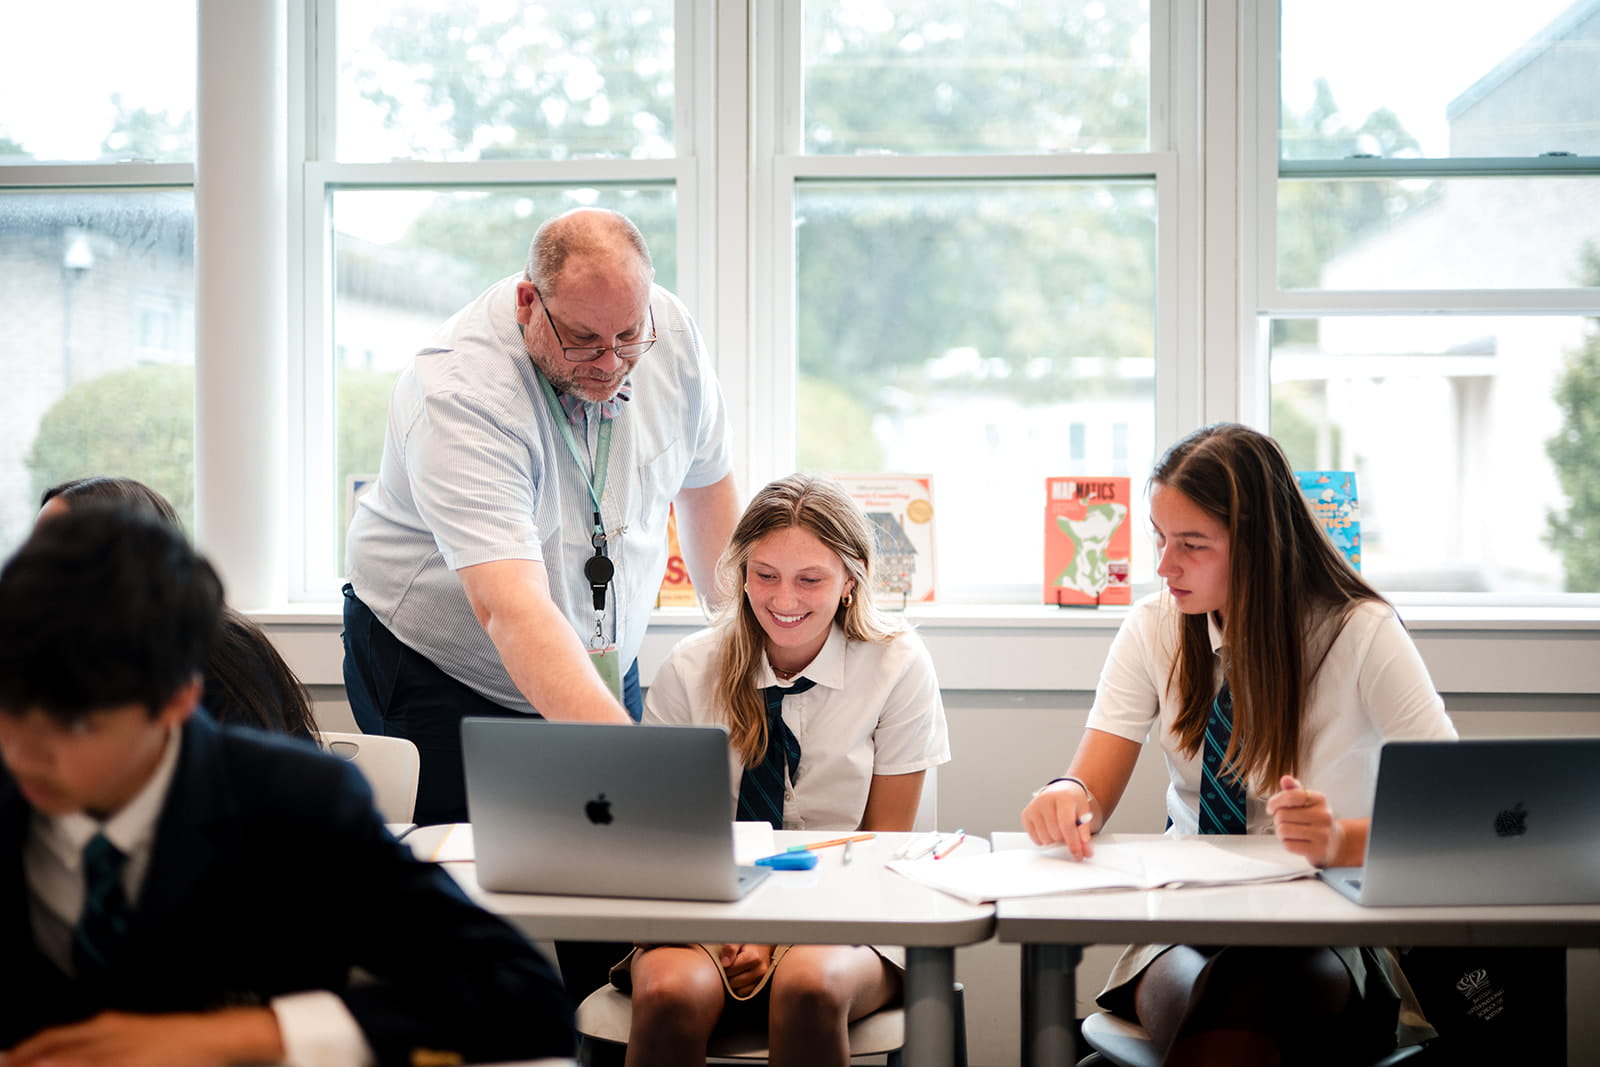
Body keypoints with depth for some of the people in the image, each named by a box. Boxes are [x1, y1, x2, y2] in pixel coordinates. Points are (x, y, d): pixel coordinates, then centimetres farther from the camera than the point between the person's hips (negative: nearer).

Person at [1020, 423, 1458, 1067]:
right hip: (1187, 927, 3)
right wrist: (1068, 799, -29)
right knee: (1180, 990, -34)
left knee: (1246, 1006, -37)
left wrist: (1342, 842, -34)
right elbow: (1095, 789, -3)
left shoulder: (1362, 633, -8)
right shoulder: (1153, 629, 3)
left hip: (1328, 931, -2)